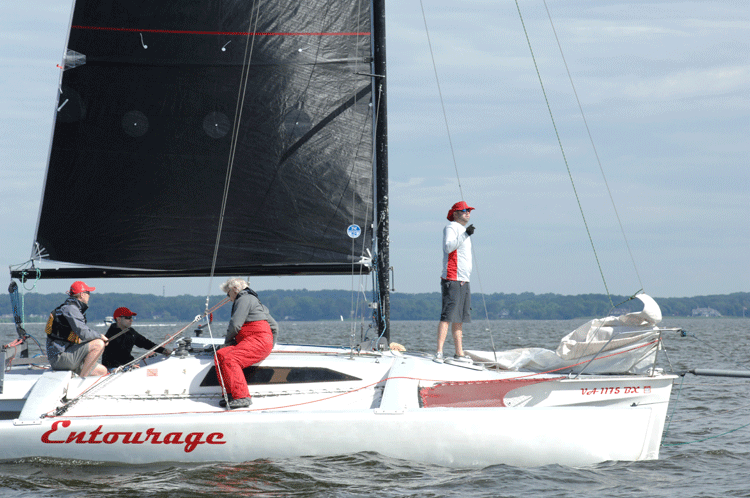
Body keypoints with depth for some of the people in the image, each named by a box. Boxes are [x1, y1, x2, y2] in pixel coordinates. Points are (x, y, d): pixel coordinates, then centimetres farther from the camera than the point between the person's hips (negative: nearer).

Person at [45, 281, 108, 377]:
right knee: (99, 344, -23)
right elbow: (84, 334, -22)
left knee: (102, 370, 9)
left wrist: (97, 337, 5)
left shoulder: (73, 308, 21)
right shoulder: (70, 309, -12)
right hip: (59, 357, -10)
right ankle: (82, 378, -19)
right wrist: (100, 336, -6)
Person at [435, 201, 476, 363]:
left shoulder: (463, 231, 24)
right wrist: (465, 234, -28)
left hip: (463, 282, 10)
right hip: (452, 280, -10)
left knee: (459, 318, 11)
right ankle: (439, 352, -21)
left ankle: (459, 353, 15)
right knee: (447, 316, -16)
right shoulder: (451, 228, -5)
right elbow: (448, 246, -24)